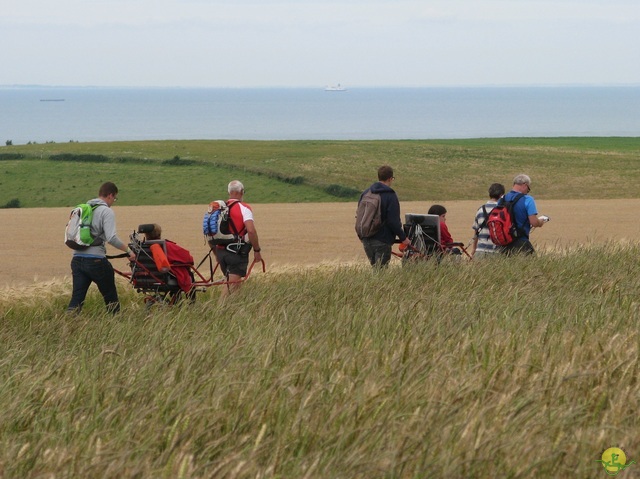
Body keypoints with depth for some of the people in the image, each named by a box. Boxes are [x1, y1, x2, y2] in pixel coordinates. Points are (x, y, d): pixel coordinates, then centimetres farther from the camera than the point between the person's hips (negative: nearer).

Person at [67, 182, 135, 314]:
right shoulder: (107, 211, -5)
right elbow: (111, 238, -17)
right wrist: (128, 250, -7)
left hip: (77, 259, 6)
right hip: (96, 260, -6)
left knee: (77, 298, 2)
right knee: (110, 297, 11)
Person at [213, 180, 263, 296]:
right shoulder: (244, 208, -8)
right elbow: (251, 230, -21)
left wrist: (216, 253, 23)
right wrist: (257, 250, -10)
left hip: (221, 251, 6)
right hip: (237, 253, -6)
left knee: (229, 282, 19)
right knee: (233, 284, -6)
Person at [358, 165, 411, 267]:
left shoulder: (365, 193, 9)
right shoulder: (390, 196, -11)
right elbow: (393, 221, -15)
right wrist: (403, 237, -4)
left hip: (366, 240, 6)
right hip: (382, 241, -6)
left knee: (375, 268, 17)